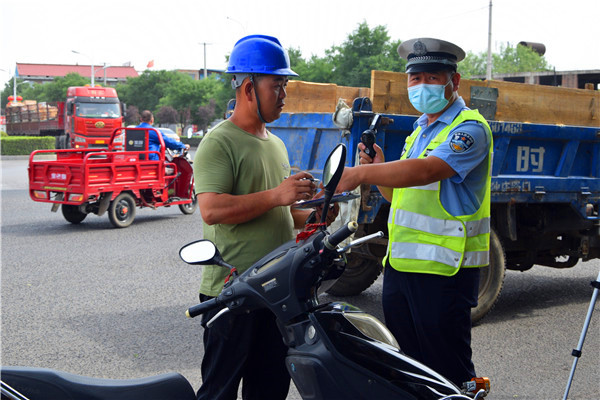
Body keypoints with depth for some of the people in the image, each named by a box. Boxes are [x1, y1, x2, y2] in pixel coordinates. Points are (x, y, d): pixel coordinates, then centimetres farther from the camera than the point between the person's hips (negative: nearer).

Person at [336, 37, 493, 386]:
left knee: (448, 374, 1)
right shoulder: (421, 129, 19)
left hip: (443, 271, -8)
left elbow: (425, 171, -27)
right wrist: (379, 169, 1)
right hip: (400, 264, 9)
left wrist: (362, 173, -31)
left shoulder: (470, 128, -10)